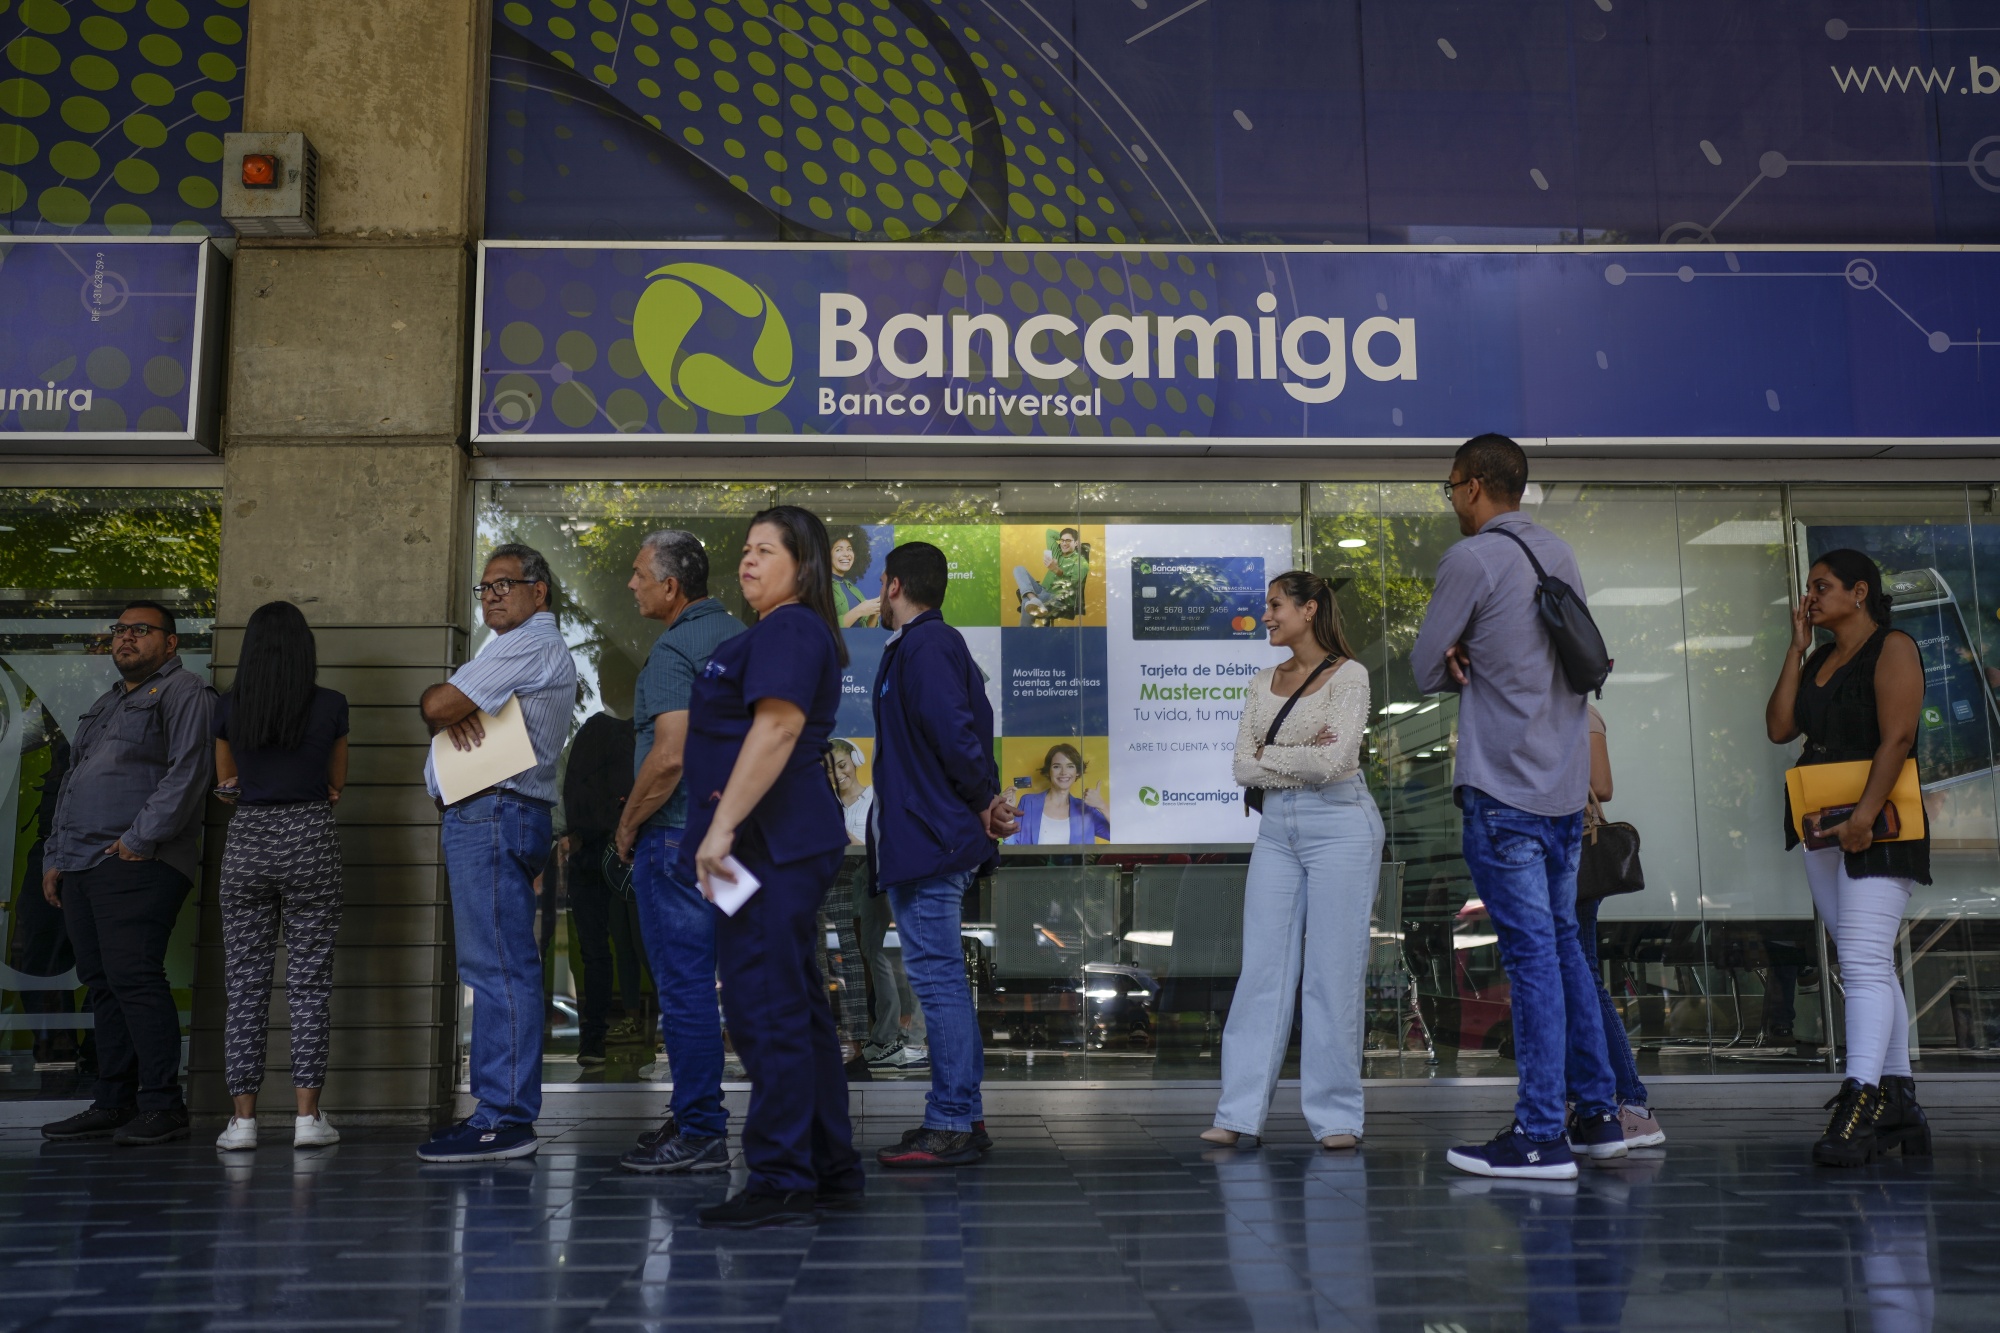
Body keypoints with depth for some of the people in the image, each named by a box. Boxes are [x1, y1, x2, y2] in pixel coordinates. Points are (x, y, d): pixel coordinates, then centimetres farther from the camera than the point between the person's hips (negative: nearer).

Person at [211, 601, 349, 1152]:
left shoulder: (229, 707, 0)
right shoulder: (331, 706, -3)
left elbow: (227, 783, 15)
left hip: (247, 842, 1)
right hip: (310, 842, -1)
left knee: (246, 986, 5)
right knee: (310, 983, 2)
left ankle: (243, 1118, 5)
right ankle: (307, 1116, 1)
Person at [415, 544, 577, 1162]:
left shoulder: (531, 646, -8)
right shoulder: (517, 648, 26)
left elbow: (436, 703, -15)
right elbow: (439, 705, 18)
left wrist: (444, 708, 7)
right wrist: (454, 715, -4)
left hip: (492, 812, -11)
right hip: (496, 816, 11)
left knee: (499, 966, -12)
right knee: (500, 966, 10)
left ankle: (505, 1118, -13)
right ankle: (502, 1107, 14)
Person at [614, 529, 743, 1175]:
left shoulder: (674, 650, -15)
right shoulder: (741, 636, 13)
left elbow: (669, 758, -23)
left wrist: (628, 825, -9)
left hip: (677, 833, -9)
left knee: (684, 984, -3)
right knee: (701, 977, 15)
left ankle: (699, 1135, 3)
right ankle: (697, 1116, 24)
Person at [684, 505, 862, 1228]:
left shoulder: (788, 630, -11)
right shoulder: (787, 632, 22)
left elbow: (775, 729, -23)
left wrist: (722, 826, -26)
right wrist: (728, 825, 22)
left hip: (772, 843, -11)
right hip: (786, 843, 11)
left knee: (766, 1006, -8)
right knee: (796, 1007, 14)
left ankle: (782, 1183, -3)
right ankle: (831, 1169, 21)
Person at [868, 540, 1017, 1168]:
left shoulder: (924, 646, -13)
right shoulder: (937, 644, 19)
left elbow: (954, 732, -24)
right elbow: (969, 729, 17)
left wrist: (982, 803, -11)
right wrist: (986, 800, 6)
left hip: (927, 842, -11)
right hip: (933, 840, 11)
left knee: (938, 979, -8)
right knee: (943, 979, 15)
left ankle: (951, 1126, -4)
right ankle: (964, 1116, 22)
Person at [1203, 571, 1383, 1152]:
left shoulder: (1348, 674, -5)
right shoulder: (1263, 681, 12)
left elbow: (1332, 761, -17)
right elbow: (1243, 767, 4)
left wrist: (1270, 756, -4)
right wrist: (1303, 761, -8)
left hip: (1339, 825, -5)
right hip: (1277, 827, 6)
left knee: (1333, 973, -1)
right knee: (1262, 969, 3)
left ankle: (1335, 1115, 9)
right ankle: (1239, 1112, 6)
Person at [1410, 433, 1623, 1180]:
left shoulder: (1471, 559, -10)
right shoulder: (1560, 554, 13)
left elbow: (1425, 670, -5)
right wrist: (1477, 661, 3)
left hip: (1503, 788, -8)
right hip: (1566, 784, 8)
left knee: (1531, 955, -7)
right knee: (1562, 945, 15)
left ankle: (1540, 1136, -3)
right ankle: (1598, 1114, 21)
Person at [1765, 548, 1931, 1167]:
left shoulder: (1892, 648, -5)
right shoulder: (1818, 660, 17)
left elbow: (1897, 737, -16)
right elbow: (1779, 727, 6)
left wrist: (1864, 815, -26)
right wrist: (1797, 647, 5)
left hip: (1878, 825, -8)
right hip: (1824, 830, 8)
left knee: (1864, 963, -18)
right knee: (1871, 966, 9)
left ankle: (1859, 1104, -25)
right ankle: (1899, 1103, 14)